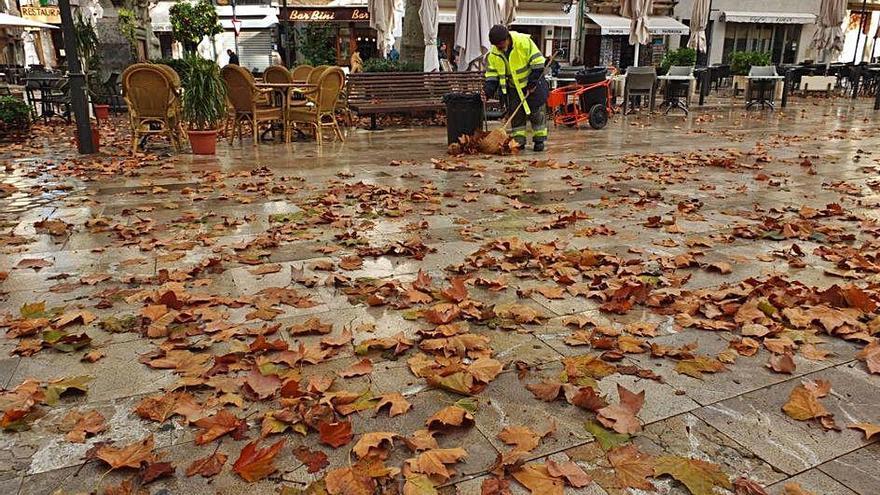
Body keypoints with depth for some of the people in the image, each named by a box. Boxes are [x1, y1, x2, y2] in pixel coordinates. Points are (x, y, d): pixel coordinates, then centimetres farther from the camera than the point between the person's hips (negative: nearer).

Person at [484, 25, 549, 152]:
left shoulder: (524, 41, -23)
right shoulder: (494, 54, -10)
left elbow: (538, 62, -19)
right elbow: (492, 74, -3)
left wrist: (532, 83, -19)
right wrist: (488, 91, -19)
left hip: (534, 82, -4)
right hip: (514, 87, 4)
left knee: (537, 112, 0)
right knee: (517, 114, 2)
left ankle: (539, 140, 11)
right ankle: (519, 141, 10)